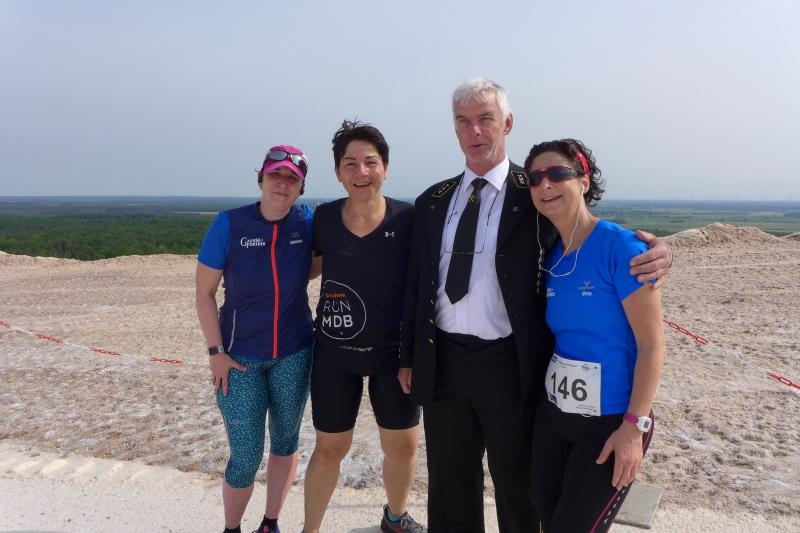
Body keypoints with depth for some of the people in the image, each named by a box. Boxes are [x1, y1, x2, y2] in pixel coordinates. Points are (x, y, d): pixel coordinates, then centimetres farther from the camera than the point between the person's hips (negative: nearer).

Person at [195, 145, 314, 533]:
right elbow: (204, 292, -6)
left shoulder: (308, 222, -6)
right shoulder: (229, 224, -12)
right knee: (246, 456, 1)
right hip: (240, 358, -2)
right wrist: (215, 352, -9)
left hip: (293, 355, 3)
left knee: (285, 441, 15)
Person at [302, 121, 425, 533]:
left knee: (403, 446, 13)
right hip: (334, 353, 1)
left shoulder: (408, 219, -11)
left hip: (393, 351, 0)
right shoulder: (323, 218, -6)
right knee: (329, 450, 11)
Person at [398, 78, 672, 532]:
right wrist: (409, 356, 10)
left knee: (518, 486, 16)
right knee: (449, 488, 19)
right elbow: (417, 284, 10)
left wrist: (653, 251, -26)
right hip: (442, 363, 4)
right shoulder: (433, 202, 7)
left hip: (510, 365, -3)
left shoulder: (535, 195, -3)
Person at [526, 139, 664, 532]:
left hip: (611, 422, -6)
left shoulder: (621, 246, -16)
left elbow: (651, 344, -16)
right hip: (552, 415, 6)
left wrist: (634, 426, -18)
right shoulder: (551, 256, 3)